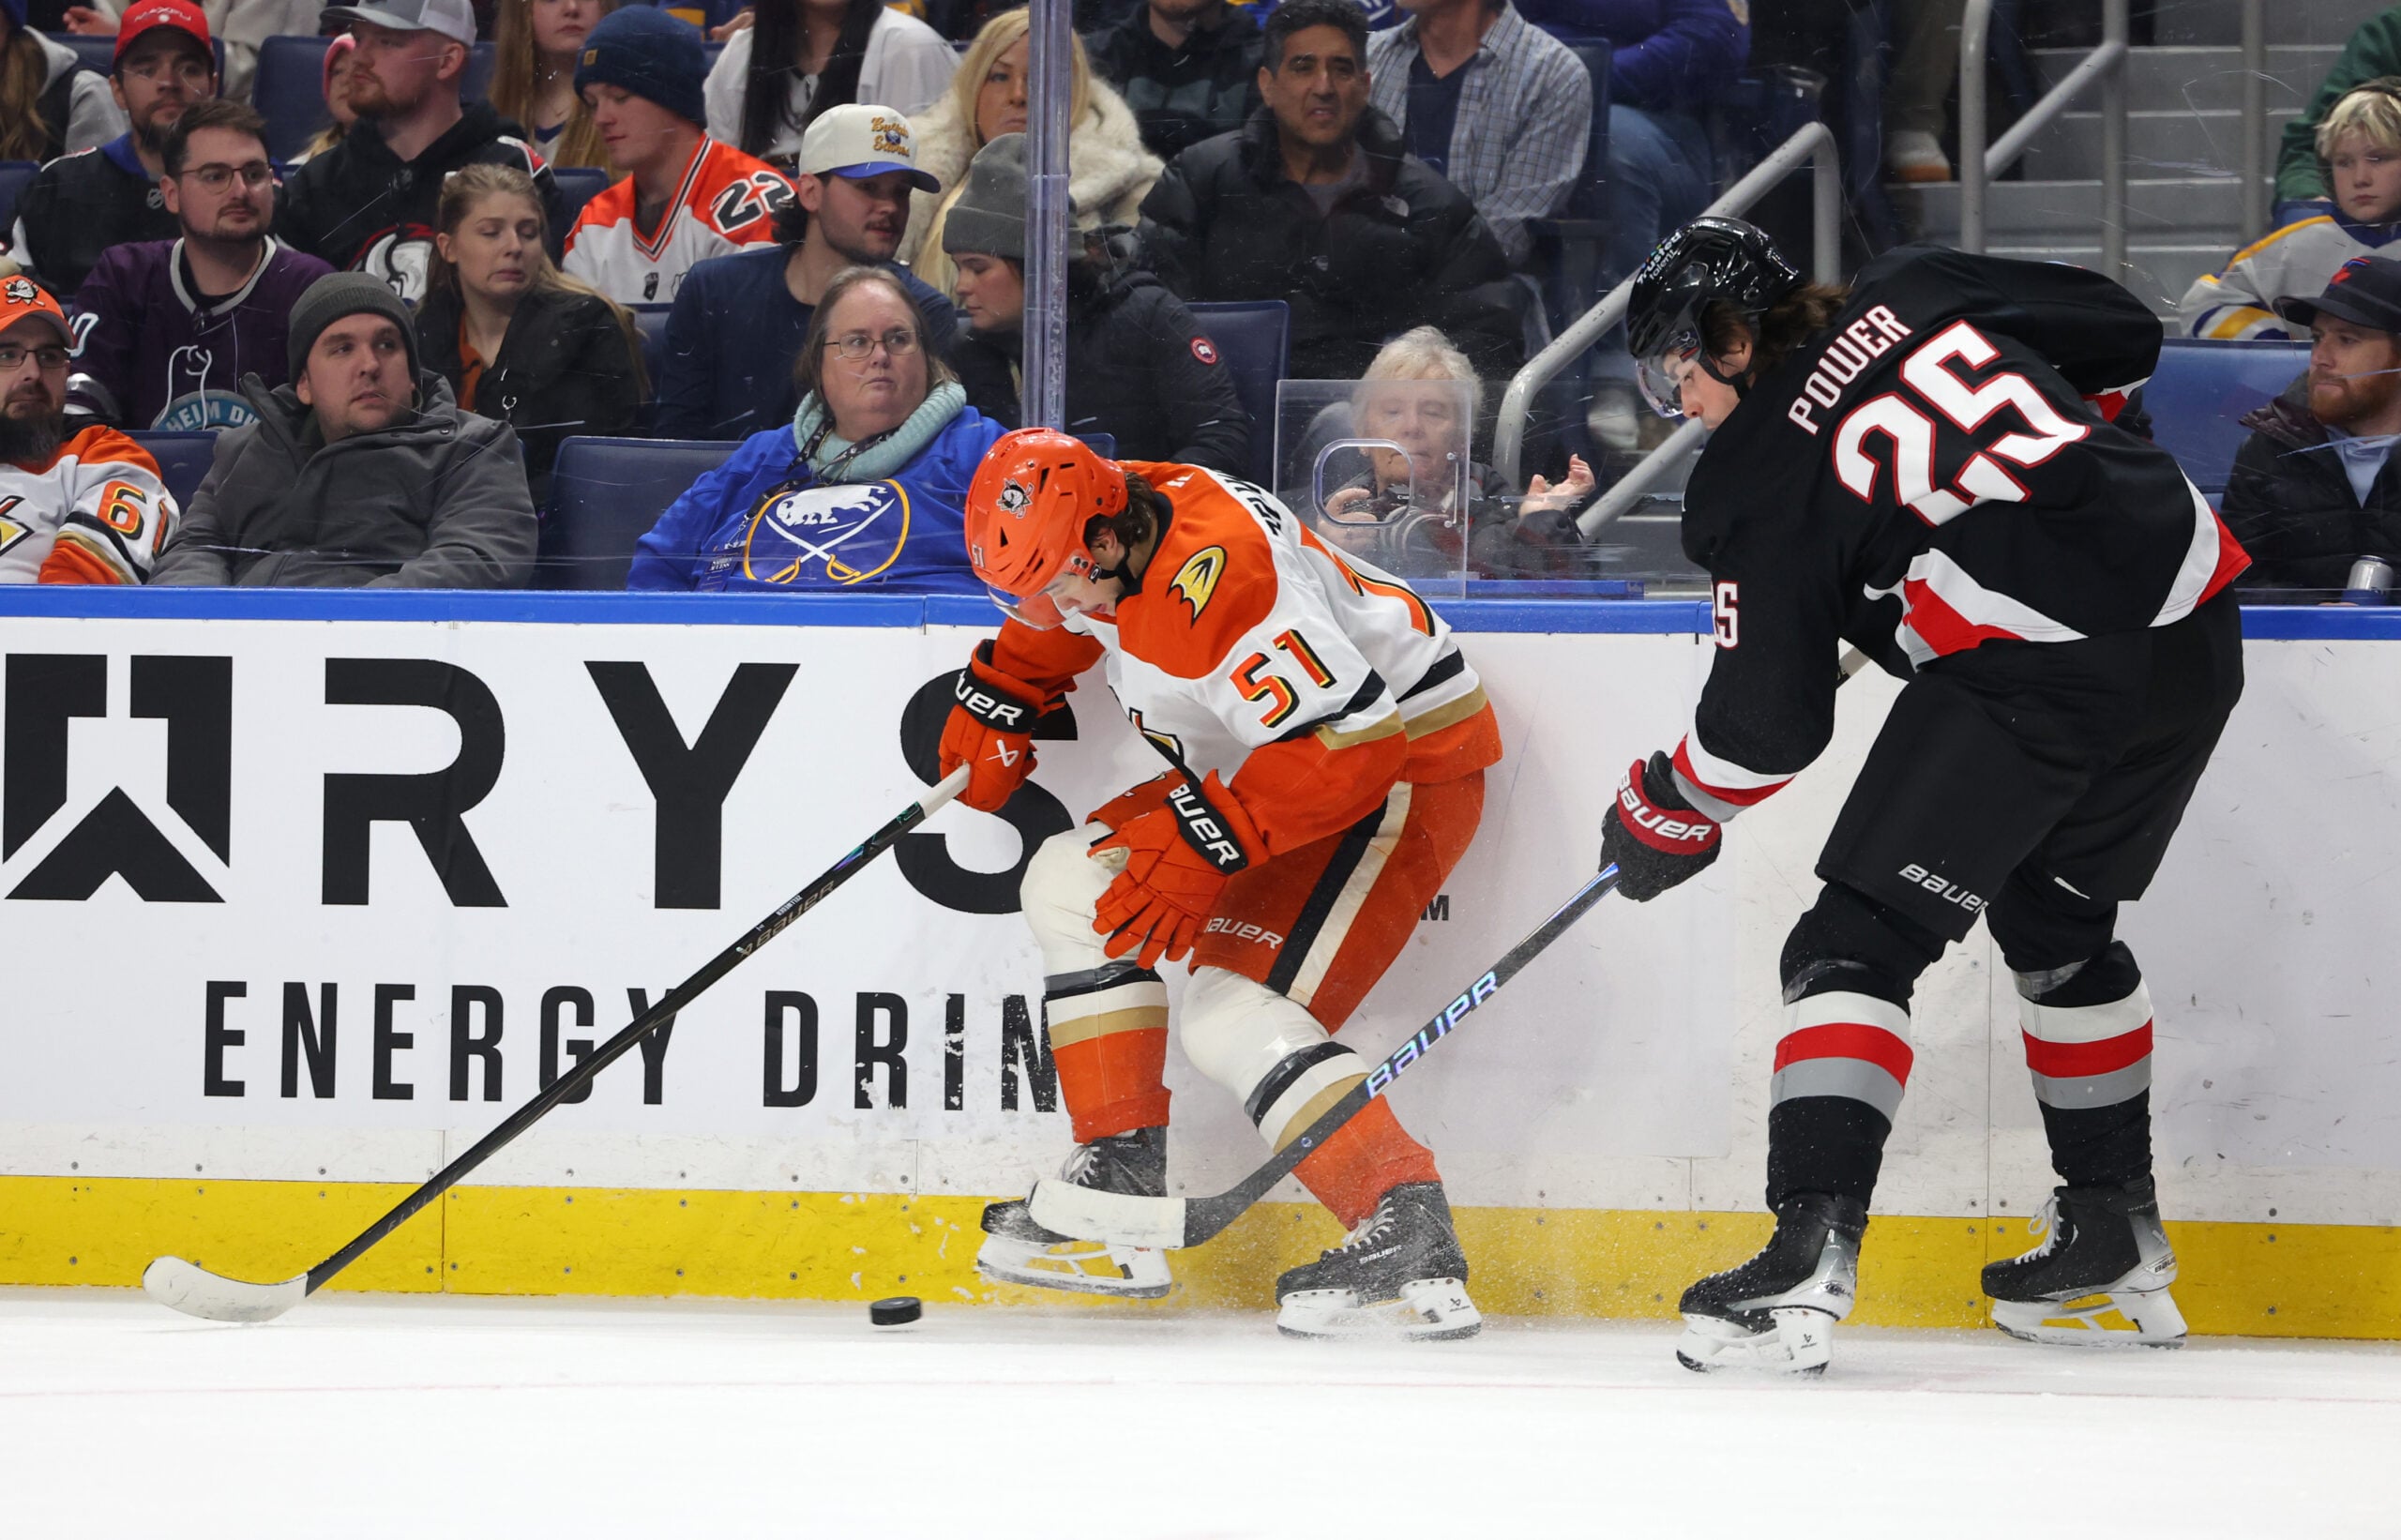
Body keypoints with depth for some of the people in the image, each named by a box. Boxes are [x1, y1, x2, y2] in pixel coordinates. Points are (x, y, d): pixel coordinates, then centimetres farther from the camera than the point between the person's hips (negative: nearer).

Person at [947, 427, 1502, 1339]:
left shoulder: (1219, 578, -33)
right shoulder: (1106, 527, -3)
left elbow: (1349, 747, -36)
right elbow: (1051, 628, 24)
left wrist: (1201, 849, -34)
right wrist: (995, 706, 13)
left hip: (1407, 759, -11)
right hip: (1275, 753, 11)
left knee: (1233, 1007, -22)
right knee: (1075, 885, 10)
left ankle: (1409, 1235, -29)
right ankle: (1119, 1180, 9)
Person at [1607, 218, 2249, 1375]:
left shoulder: (1765, 477, -1)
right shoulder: (1917, 293, 14)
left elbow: (1767, 723, 1)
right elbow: (2124, 337, 22)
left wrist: (1661, 816, 19)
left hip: (2036, 668, -8)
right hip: (2195, 627, 8)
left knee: (1860, 941, -3)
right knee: (2057, 923, 27)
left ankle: (1809, 1256, -17)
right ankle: (2118, 1247, 35)